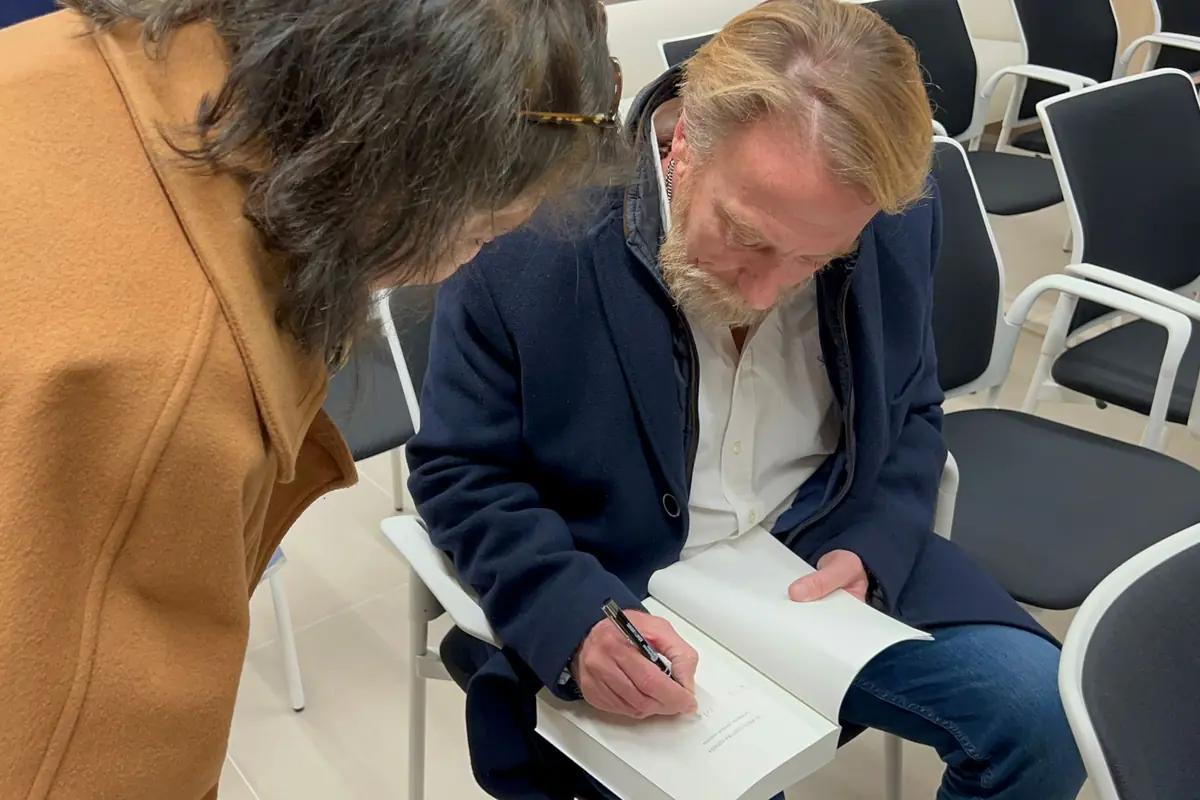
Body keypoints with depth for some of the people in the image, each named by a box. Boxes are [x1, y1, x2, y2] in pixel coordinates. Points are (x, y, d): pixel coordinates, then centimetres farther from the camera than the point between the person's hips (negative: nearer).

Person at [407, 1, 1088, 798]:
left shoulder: (898, 223, -9)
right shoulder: (526, 234, -21)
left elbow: (909, 417, 8)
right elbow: (460, 472, -10)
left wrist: (868, 550, -11)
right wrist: (574, 618, -27)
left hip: (822, 565, 3)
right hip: (615, 598, -1)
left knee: (1047, 714, -13)